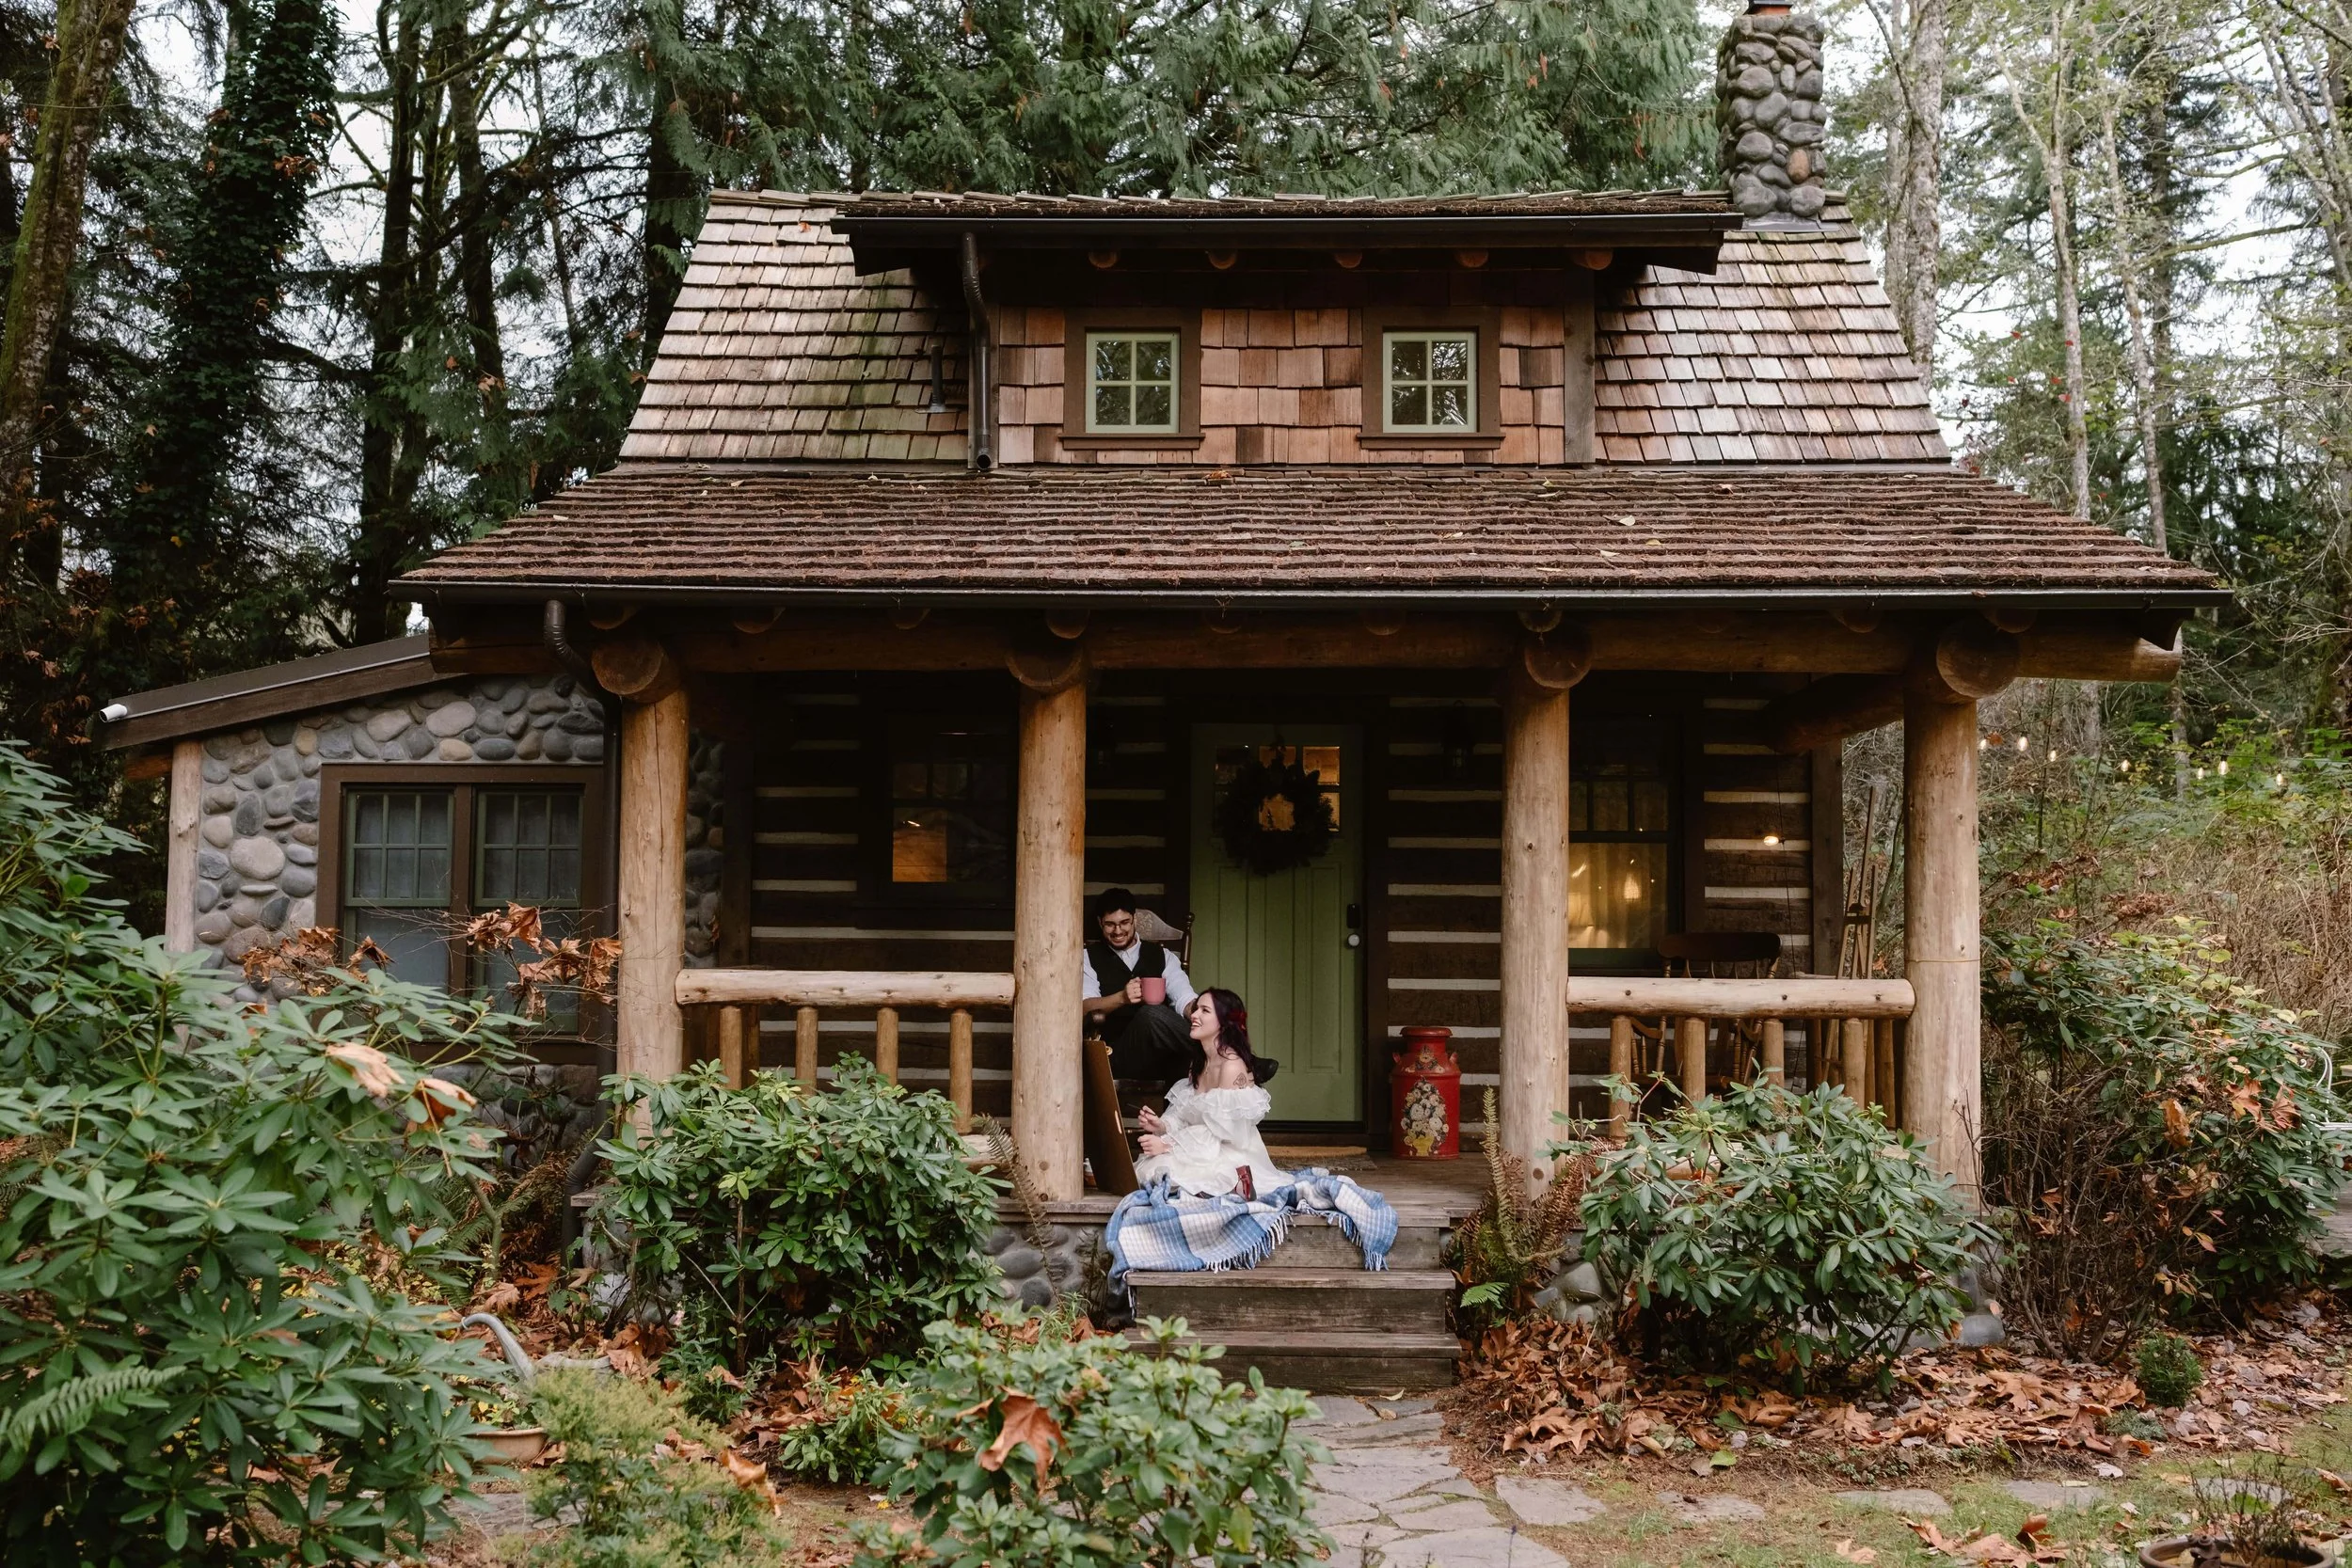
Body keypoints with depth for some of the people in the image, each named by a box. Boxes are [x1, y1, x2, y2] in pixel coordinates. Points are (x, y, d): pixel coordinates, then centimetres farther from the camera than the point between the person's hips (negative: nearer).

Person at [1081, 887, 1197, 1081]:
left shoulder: (1162, 956, 19)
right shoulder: (1089, 958, 13)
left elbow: (1184, 999, 2)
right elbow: (1086, 1007, -4)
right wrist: (1121, 998, -25)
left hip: (1167, 1056, 1)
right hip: (1117, 1056, -1)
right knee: (1152, 1014, -34)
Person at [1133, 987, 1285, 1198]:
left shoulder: (1232, 1065, -15)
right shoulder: (1200, 1063, 14)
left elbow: (1221, 1132, -19)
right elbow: (1185, 1117, 9)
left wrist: (1167, 1144, -20)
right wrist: (1161, 1125, -12)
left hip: (1231, 1159, -9)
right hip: (1205, 1153, 9)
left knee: (1161, 1170, -24)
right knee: (1147, 1167, -8)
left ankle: (1232, 1181, -16)